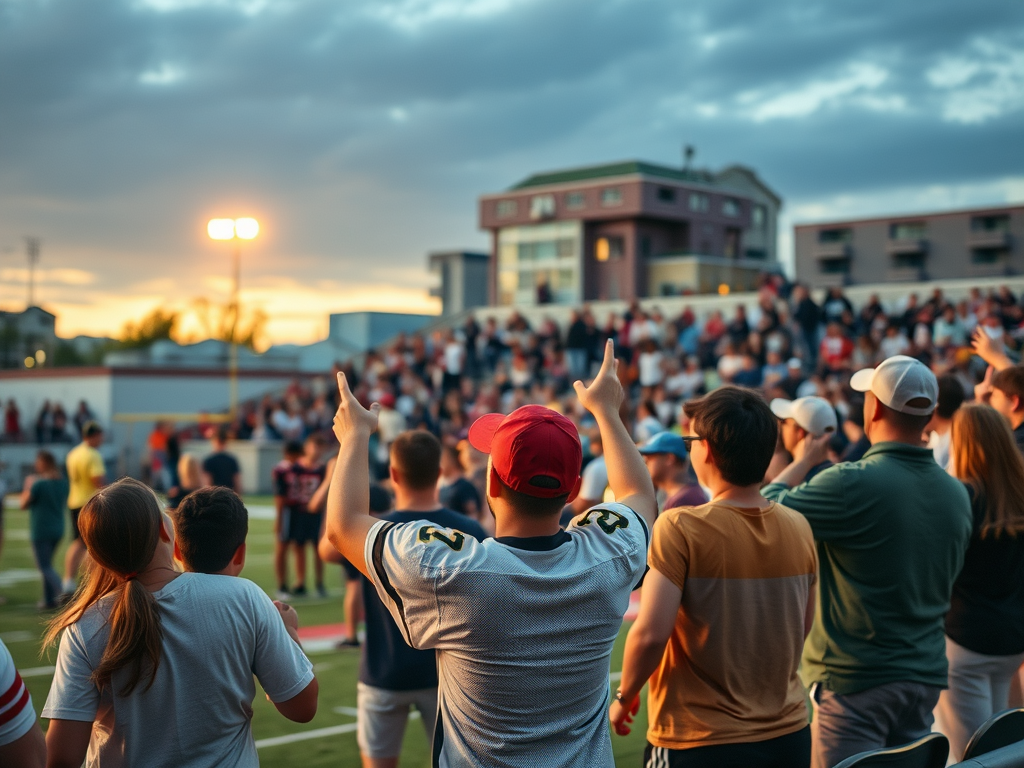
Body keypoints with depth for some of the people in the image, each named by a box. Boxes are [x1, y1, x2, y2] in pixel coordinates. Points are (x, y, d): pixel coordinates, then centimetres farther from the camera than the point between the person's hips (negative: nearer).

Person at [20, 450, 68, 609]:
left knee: (45, 567, -4)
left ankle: (63, 592, -24)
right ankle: (49, 599, 19)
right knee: (46, 565, 19)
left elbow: (24, 504, -5)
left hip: (41, 529, -7)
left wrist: (28, 486, 8)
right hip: (58, 529, 7)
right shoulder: (62, 482, 4)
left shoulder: (38, 483, -17)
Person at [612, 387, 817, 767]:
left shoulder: (680, 527, -17)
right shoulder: (798, 528, -2)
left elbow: (650, 634, -21)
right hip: (789, 736, 5)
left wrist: (624, 697, -3)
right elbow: (802, 628, 10)